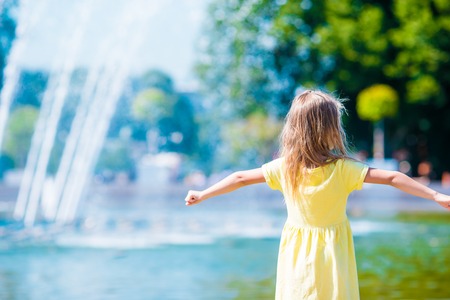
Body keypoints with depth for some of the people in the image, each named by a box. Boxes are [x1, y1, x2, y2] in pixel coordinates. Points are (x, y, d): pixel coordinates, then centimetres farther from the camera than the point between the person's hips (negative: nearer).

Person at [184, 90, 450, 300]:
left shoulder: (284, 168, -6)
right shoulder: (343, 169, -13)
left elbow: (239, 179, 2)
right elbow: (392, 178, -15)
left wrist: (202, 195, 15)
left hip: (298, 257, 2)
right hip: (332, 255, -2)